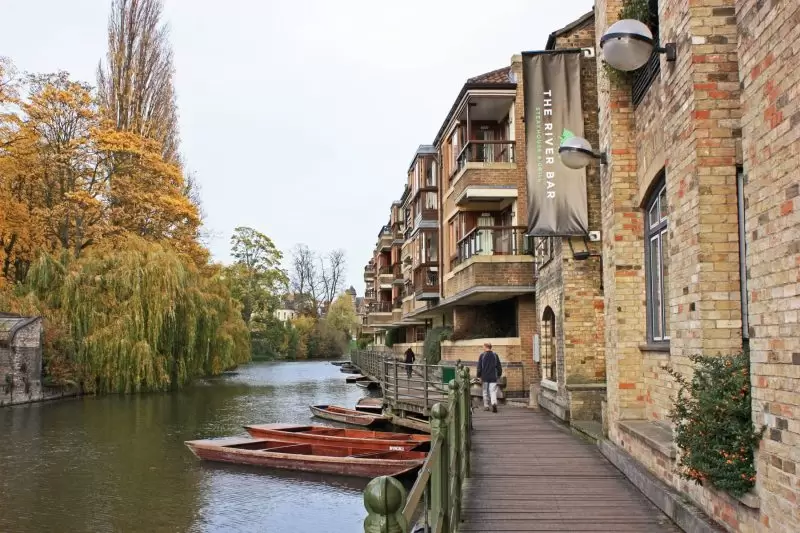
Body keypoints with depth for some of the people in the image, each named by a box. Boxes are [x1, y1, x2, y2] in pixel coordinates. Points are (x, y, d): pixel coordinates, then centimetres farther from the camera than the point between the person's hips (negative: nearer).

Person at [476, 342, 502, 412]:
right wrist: (499, 375, 19)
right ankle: (494, 403, -24)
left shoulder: (482, 356, -3)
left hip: (485, 377, -1)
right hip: (493, 377, 1)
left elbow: (479, 367, -3)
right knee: (493, 392, -1)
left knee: (485, 392, 11)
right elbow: (499, 367, 8)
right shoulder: (495, 355, 4)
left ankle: (486, 406, 15)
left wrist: (479, 377, 2)